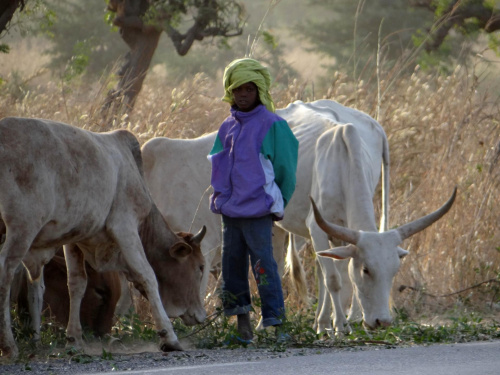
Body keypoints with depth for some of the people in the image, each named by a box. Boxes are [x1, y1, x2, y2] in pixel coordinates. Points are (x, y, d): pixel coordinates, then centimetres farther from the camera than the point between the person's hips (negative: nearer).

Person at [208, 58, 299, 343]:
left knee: (263, 265, -10)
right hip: (229, 210, 6)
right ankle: (242, 322, 16)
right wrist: (221, 194, 12)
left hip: (258, 211, -6)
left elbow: (286, 168, -2)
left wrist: (278, 205, 1)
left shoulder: (272, 125, -5)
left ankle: (277, 323, -8)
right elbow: (217, 163, 23)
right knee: (233, 264, 8)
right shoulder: (228, 127, 12)